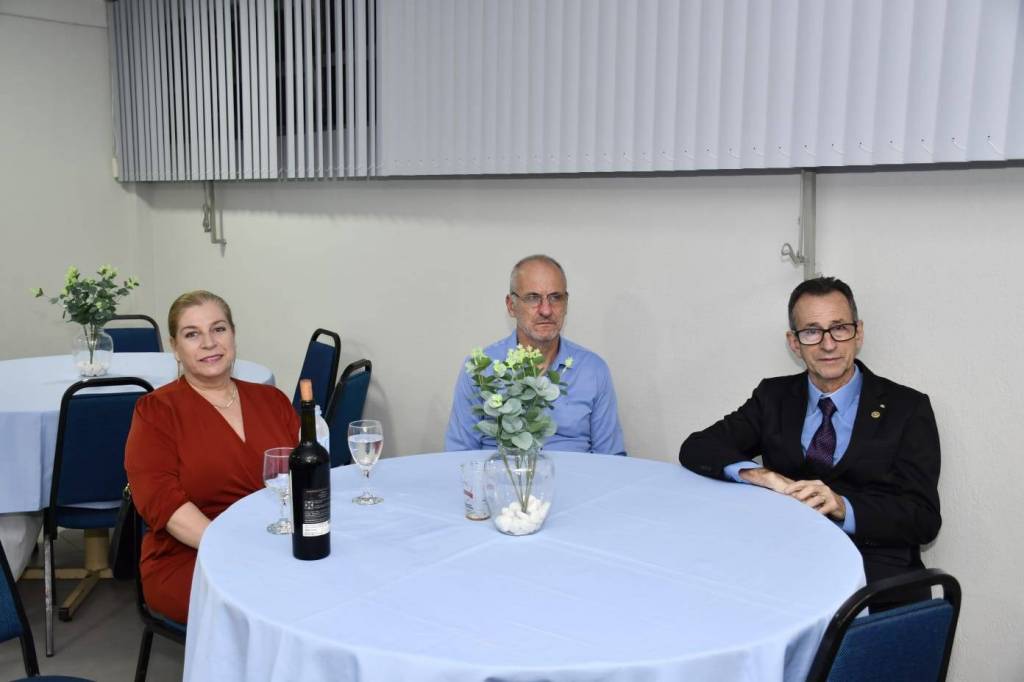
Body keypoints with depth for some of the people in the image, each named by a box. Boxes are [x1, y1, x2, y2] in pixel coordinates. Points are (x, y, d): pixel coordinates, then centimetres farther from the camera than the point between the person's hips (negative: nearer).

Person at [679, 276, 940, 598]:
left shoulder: (906, 408, 6)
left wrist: (843, 507, -22)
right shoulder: (773, 397, 13)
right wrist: (758, 474, -17)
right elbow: (695, 449, 3)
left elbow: (924, 517, -2)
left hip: (875, 571, -1)